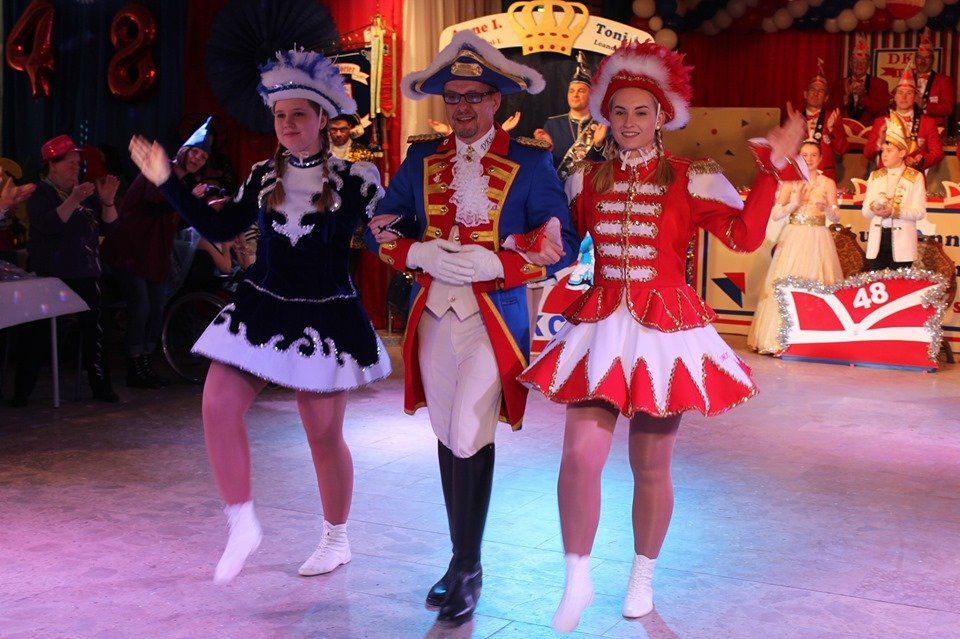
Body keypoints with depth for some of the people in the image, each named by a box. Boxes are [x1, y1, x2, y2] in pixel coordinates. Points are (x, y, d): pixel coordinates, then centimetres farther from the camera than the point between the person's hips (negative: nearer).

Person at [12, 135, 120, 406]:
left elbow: (107, 227, 6)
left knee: (93, 328, 1)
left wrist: (107, 200, -10)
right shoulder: (40, 195, -2)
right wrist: (73, 201, -31)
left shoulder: (86, 192, 13)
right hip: (48, 273, -4)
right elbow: (48, 225, -21)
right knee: (35, 333, -1)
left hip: (85, 274, 4)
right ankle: (22, 391, 6)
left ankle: (101, 386, 5)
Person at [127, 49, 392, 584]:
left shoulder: (353, 178, -5)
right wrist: (168, 182, 5)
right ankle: (243, 525, 5)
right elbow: (220, 228, 8)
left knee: (324, 435, 4)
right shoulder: (264, 175, 7)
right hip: (262, 309, 4)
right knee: (218, 407, -11)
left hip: (325, 317, -4)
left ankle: (337, 540, 26)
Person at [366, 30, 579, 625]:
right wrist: (419, 253, -8)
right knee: (449, 435, 11)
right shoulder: (422, 158, 9)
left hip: (495, 314, -4)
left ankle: (467, 567, 2)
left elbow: (562, 246, -6)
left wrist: (493, 263, -19)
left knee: (469, 433, -14)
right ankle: (464, 561, 24)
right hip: (433, 311, 5)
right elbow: (381, 228, 12)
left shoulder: (530, 161, -3)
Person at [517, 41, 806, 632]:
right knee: (582, 455, -12)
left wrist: (774, 167, -21)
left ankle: (643, 577, 32)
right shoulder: (588, 179, 9)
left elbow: (745, 235, -15)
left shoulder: (691, 178, -2)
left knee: (651, 467, 9)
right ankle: (578, 580, 8)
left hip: (666, 328, -2)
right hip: (600, 324, 2)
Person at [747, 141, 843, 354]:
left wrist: (828, 207, -16)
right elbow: (775, 214, 1)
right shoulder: (790, 182, 7)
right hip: (793, 239, 0)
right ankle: (781, 339, -2)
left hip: (818, 240, 0)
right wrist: (795, 203, -14)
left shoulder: (828, 183, 7)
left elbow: (836, 218, 4)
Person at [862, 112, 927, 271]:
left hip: (901, 241, -3)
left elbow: (920, 212, -5)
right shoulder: (875, 176, 15)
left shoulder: (915, 177, 3)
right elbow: (865, 211, 9)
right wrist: (874, 210, -14)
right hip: (877, 240, 3)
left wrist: (894, 211, -19)